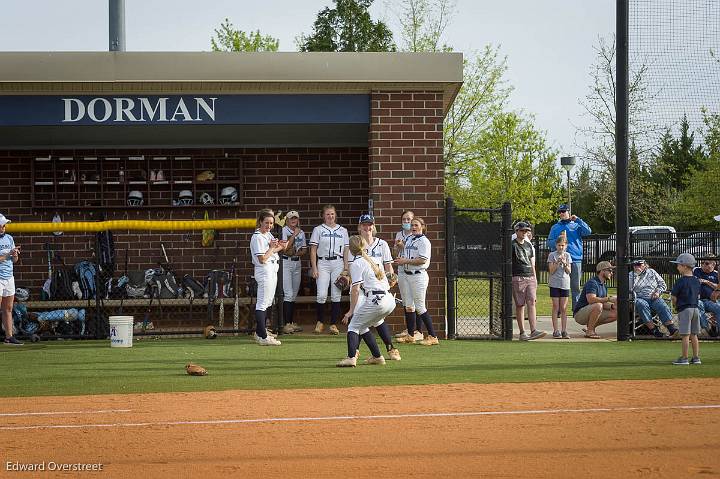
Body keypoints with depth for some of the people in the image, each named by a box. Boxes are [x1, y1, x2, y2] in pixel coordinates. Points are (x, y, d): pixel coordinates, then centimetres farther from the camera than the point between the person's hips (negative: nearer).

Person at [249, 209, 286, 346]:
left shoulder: (268, 234, 12)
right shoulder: (257, 237, -15)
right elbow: (262, 258, -20)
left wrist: (280, 246, -3)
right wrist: (272, 247, -11)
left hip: (272, 270, 10)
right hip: (264, 271, -10)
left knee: (267, 303, 16)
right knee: (262, 304, -11)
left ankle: (260, 333, 24)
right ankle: (263, 337, -15)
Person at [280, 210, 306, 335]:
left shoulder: (301, 233, 13)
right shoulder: (283, 231, -7)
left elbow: (304, 249, 13)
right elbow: (284, 248, -18)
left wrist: (296, 253, -8)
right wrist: (294, 235, -18)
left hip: (297, 263, 7)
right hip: (285, 263, -7)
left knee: (294, 295, 9)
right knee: (288, 293, -13)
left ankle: (292, 323, 14)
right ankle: (286, 324, -15)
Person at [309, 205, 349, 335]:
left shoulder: (342, 231, 12)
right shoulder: (318, 230, 6)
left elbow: (345, 251, 11)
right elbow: (313, 250, 3)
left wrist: (346, 268, 3)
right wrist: (314, 268, -6)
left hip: (338, 263, 2)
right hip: (323, 263, -2)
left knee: (336, 295, -1)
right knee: (321, 295, -10)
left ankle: (333, 324, 5)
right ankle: (320, 321, 9)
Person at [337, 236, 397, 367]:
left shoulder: (356, 264, 0)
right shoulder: (372, 261, 24)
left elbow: (355, 290, -8)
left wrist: (351, 311, -5)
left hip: (376, 301, -8)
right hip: (390, 300, 8)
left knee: (353, 325, 0)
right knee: (363, 326, 24)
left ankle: (351, 357, -19)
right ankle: (377, 356, 21)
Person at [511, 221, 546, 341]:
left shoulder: (529, 245, 18)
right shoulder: (512, 245, -1)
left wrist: (535, 279, 18)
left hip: (530, 277, 5)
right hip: (517, 278, -5)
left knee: (531, 303, -8)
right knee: (520, 305, -2)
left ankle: (534, 330, -17)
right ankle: (522, 332, 2)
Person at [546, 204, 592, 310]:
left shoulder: (576, 225, 12)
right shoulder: (555, 227, 15)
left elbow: (588, 231, -4)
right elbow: (549, 243, 10)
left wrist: (578, 220, -7)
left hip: (576, 259, 0)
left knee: (576, 286, 1)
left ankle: (576, 309, 5)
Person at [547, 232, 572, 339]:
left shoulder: (567, 255, 8)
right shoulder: (552, 255, 0)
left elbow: (569, 271, 2)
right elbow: (551, 271, -5)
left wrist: (564, 263, -14)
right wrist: (557, 262, -17)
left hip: (565, 284, 2)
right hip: (554, 284, -2)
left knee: (564, 309, 2)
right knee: (556, 308, -3)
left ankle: (564, 331, 3)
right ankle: (556, 331, -2)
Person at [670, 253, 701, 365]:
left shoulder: (681, 281, -13)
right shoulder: (696, 280, 9)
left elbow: (674, 298, -10)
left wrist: (676, 307, 7)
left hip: (684, 310, -7)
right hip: (695, 308, 7)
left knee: (685, 335, -5)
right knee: (694, 335, 12)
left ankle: (684, 358, -3)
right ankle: (696, 358, 13)